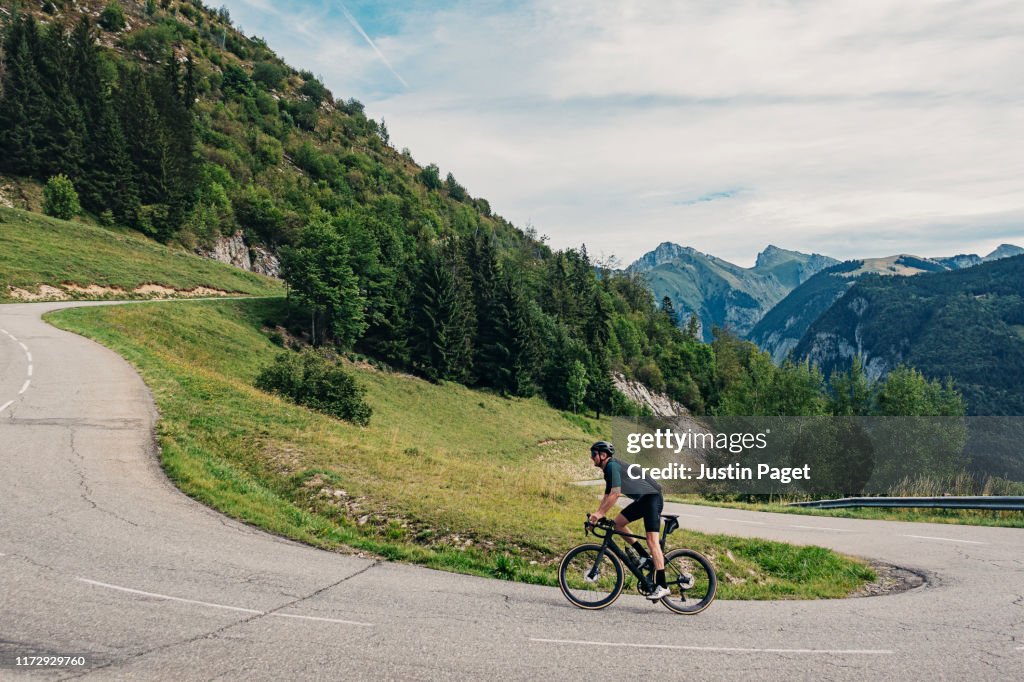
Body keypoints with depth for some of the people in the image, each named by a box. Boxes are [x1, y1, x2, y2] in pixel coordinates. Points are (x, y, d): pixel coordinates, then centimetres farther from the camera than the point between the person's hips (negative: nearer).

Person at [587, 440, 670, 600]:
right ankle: (645, 556, 13)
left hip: (652, 498, -10)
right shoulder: (608, 469, 17)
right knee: (618, 523, 9)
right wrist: (596, 515, 11)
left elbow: (615, 493, -25)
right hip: (641, 500, 10)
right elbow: (607, 497, 21)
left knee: (652, 540, -16)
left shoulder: (612, 466, -14)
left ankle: (662, 586, -20)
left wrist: (600, 513, -22)